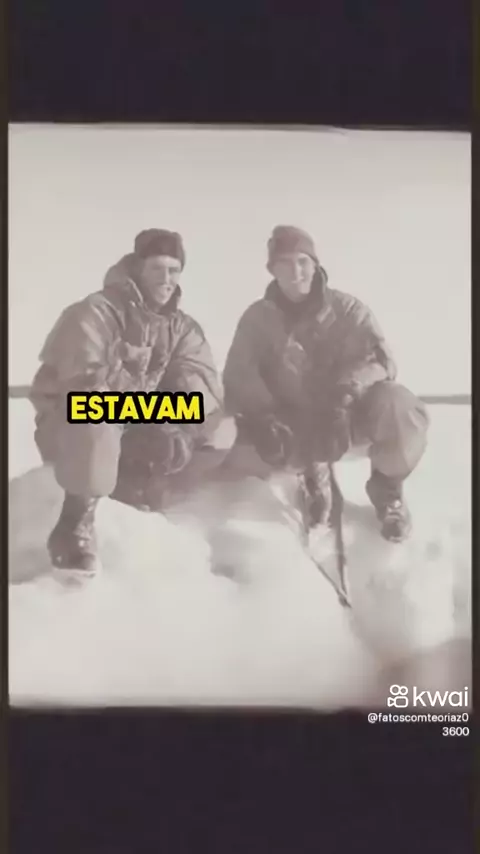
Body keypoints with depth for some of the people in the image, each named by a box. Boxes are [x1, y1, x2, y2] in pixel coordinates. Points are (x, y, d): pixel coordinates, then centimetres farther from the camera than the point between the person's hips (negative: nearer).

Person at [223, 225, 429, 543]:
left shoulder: (348, 308, -3)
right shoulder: (258, 317, 1)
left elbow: (381, 361, -16)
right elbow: (239, 375, -10)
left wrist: (344, 393, -36)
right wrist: (265, 415, -31)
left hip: (348, 416, -2)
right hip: (296, 424, 2)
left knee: (399, 406, -33)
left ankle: (387, 486, 1)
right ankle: (314, 474, 4)